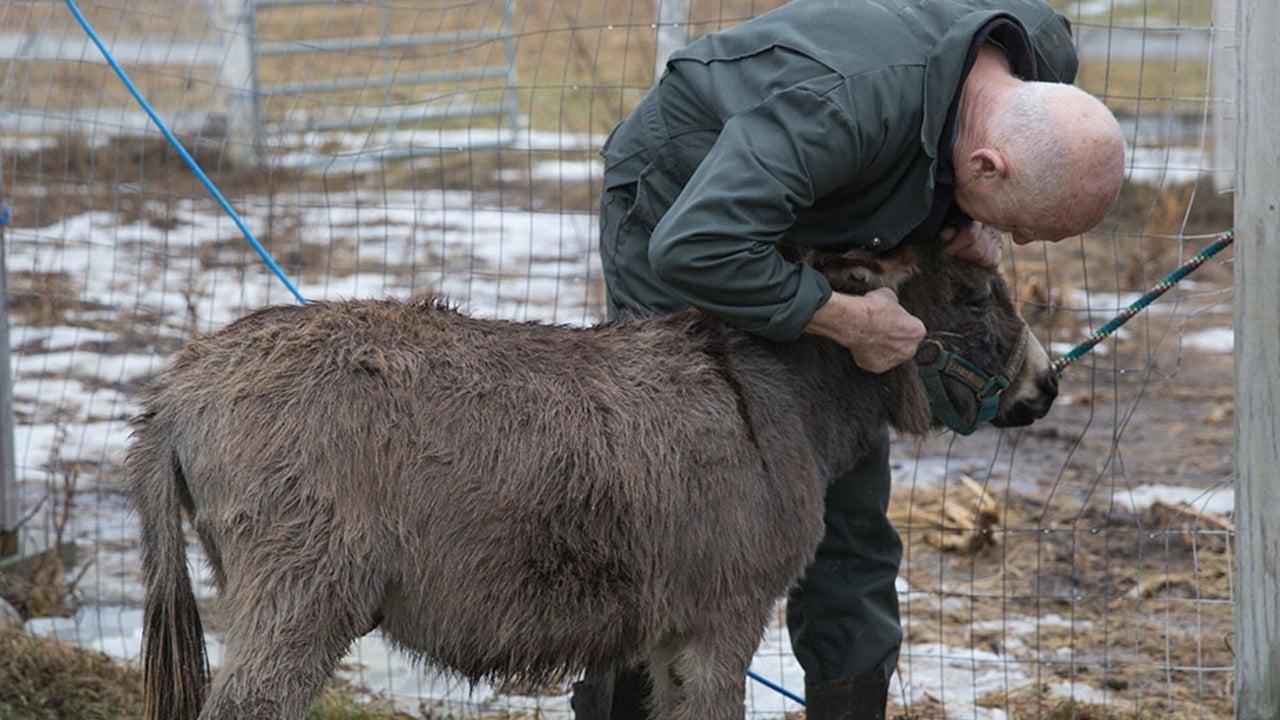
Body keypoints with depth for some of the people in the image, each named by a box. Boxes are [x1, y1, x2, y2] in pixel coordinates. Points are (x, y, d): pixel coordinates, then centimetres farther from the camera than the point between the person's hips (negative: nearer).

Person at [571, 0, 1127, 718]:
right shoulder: (845, 101, -43)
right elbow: (694, 248, -45)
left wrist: (983, 224, -15)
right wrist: (850, 320, -37)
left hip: (823, 233, 7)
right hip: (679, 208, -7)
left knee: (852, 505, 4)